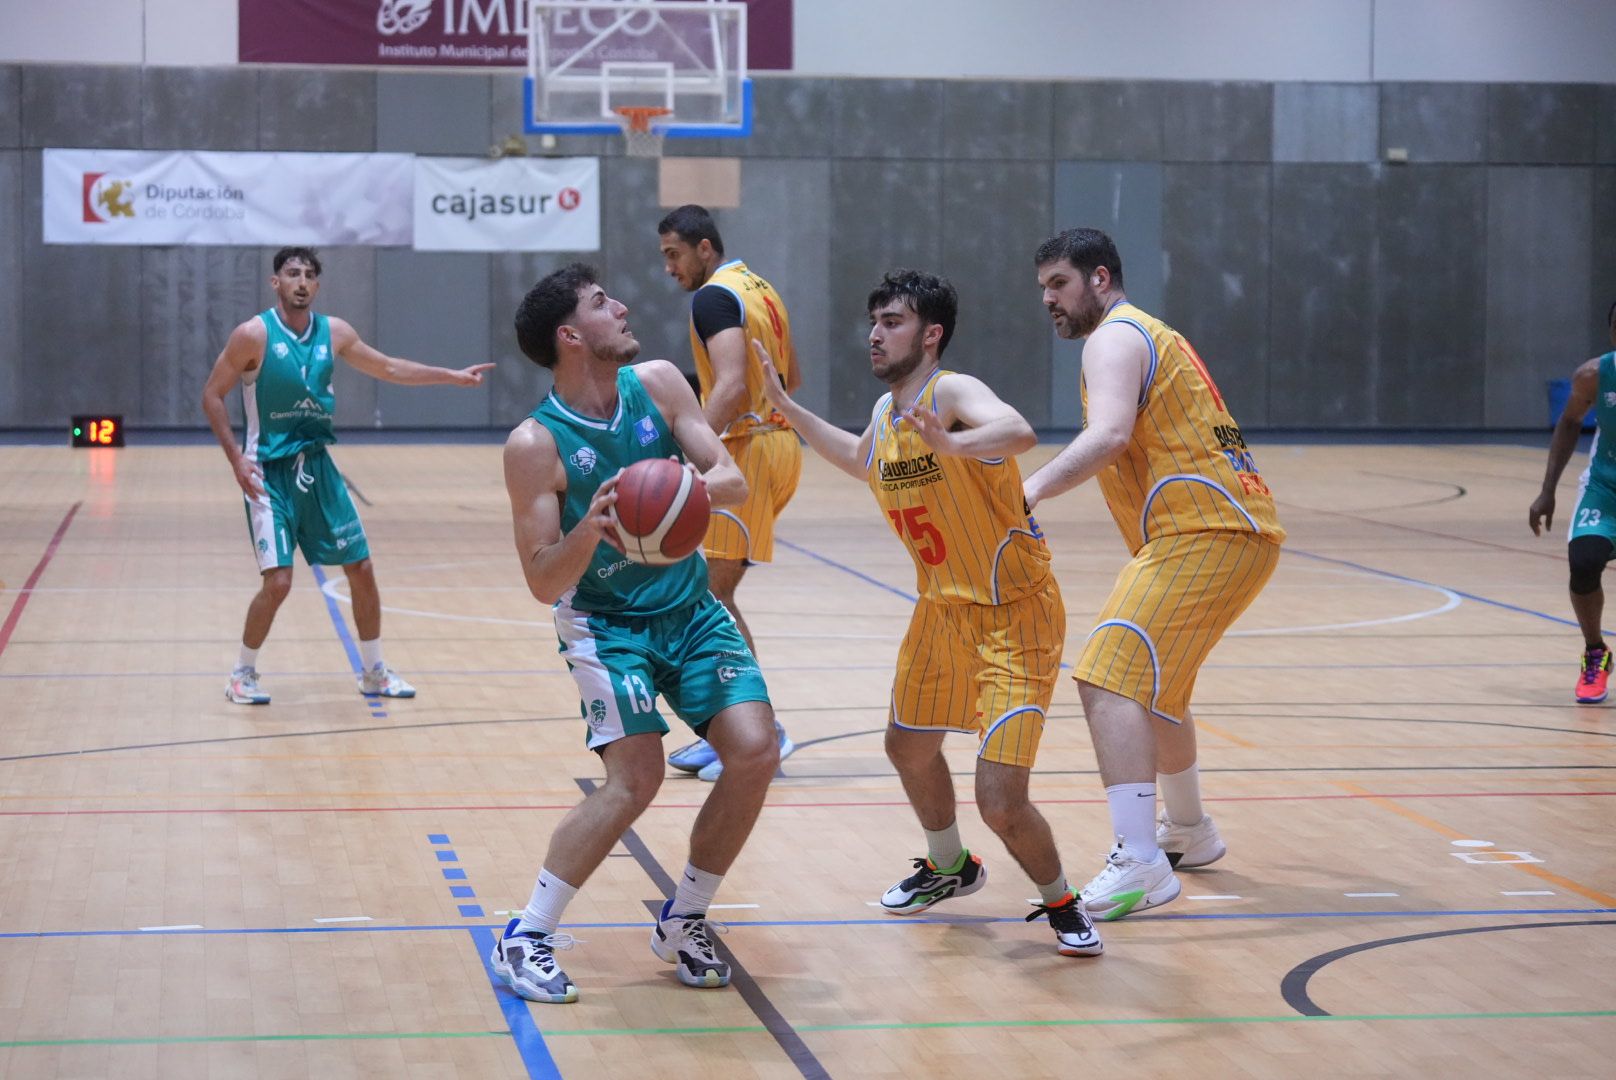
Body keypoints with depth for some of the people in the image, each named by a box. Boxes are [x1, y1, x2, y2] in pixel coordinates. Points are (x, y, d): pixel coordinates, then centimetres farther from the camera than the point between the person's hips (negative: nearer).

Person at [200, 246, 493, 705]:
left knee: (361, 568, 7)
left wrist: (453, 376, 13)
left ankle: (374, 672, 22)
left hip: (316, 465, 6)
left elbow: (389, 368, 16)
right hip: (269, 472, -6)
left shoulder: (333, 332, 3)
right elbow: (212, 395, -7)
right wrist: (236, 458, -15)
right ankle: (242, 675, 7)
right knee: (278, 581, -13)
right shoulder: (255, 334, -12)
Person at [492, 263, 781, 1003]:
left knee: (755, 753, -10)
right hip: (606, 620, -5)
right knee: (636, 778, -20)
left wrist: (694, 488, -29)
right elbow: (544, 582, -17)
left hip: (690, 605, 5)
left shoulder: (657, 385, -3)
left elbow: (733, 480, -6)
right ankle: (525, 939, -6)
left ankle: (683, 922, 10)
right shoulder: (536, 444, -16)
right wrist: (590, 529, -36)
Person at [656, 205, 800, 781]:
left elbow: (731, 384, -27)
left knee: (713, 592, -6)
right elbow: (792, 378, 24)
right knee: (712, 587, 13)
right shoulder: (758, 289, 17)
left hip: (748, 449, -10)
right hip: (778, 438, 10)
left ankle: (761, 734, -4)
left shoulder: (714, 298, -13)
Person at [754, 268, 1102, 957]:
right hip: (941, 609, 9)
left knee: (1000, 801, -15)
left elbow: (1019, 433, -45)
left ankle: (1061, 904, 13)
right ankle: (951, 867, 51)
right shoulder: (886, 414, 3)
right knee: (909, 747, 24)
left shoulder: (952, 393, -22)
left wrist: (950, 444, -64)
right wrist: (784, 405, 25)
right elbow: (861, 461, 28)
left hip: (1014, 616, -9)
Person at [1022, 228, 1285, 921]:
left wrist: (1032, 490, -36)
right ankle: (1188, 832, 42)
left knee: (1109, 677, -19)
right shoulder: (1149, 334, 25)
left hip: (1208, 533, -11)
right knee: (1153, 682, 27)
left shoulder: (1115, 337, -8)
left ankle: (1141, 865, -28)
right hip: (1224, 529, 11)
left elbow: (1110, 433, -27)